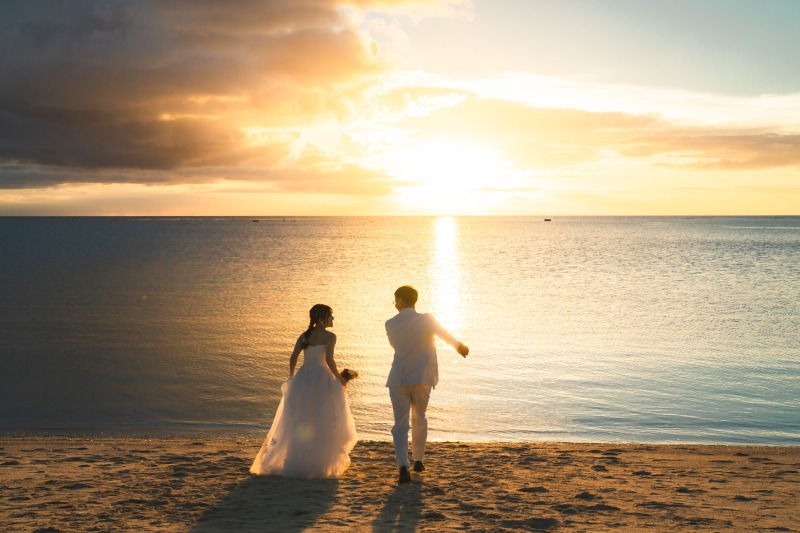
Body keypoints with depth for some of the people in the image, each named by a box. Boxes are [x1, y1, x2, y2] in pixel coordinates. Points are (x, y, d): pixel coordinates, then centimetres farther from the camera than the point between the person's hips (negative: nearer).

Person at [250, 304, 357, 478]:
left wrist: (291, 378, 15)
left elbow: (293, 358, 3)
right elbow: (329, 359, -17)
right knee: (322, 424, 4)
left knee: (298, 423, 11)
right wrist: (339, 379, -5)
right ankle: (317, 465, 2)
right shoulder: (330, 336, -4)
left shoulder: (304, 336, 13)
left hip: (302, 379, 5)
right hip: (321, 379, -5)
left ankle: (293, 463, 10)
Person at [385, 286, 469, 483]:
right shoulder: (426, 319, -7)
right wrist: (458, 346, -31)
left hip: (398, 379, 0)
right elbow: (442, 333, -24)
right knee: (419, 419, 21)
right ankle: (418, 461, 31)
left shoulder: (390, 324, -1)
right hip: (422, 378, 0)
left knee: (400, 424, 1)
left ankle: (403, 466, -16)